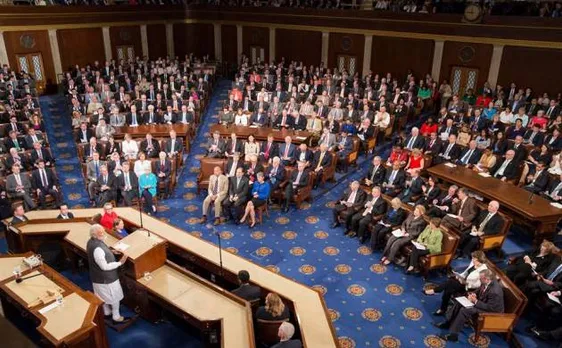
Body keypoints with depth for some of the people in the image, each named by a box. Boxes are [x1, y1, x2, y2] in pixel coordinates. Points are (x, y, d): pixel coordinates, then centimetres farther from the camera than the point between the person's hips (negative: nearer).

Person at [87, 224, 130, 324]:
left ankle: (107, 312, 49)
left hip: (99, 276, 9)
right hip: (106, 277, -9)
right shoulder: (97, 248, -37)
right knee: (115, 297, 12)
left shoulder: (91, 241, -5)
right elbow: (104, 266, -31)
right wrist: (120, 263, -28)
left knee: (105, 296, 29)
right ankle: (116, 318, 29)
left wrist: (109, 252, 8)